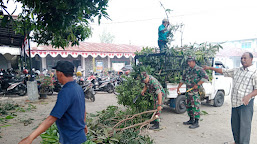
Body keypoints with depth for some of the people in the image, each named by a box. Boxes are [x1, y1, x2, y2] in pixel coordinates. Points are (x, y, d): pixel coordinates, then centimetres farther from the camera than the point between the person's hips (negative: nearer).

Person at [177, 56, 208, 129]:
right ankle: (191, 120, 27)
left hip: (196, 91, -8)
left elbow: (205, 77, -18)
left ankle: (196, 123, 0)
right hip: (188, 91, 8)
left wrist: (197, 85, -25)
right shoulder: (187, 70, 15)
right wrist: (178, 87, 18)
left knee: (195, 106, -7)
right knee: (188, 106, 14)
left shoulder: (199, 69, -8)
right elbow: (183, 79, 22)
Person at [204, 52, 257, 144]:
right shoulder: (236, 71, 13)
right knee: (234, 124, 14)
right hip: (235, 103, 6)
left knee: (244, 125, -4)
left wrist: (249, 95, -26)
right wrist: (210, 68, 20)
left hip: (246, 103, -6)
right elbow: (223, 71, 20)